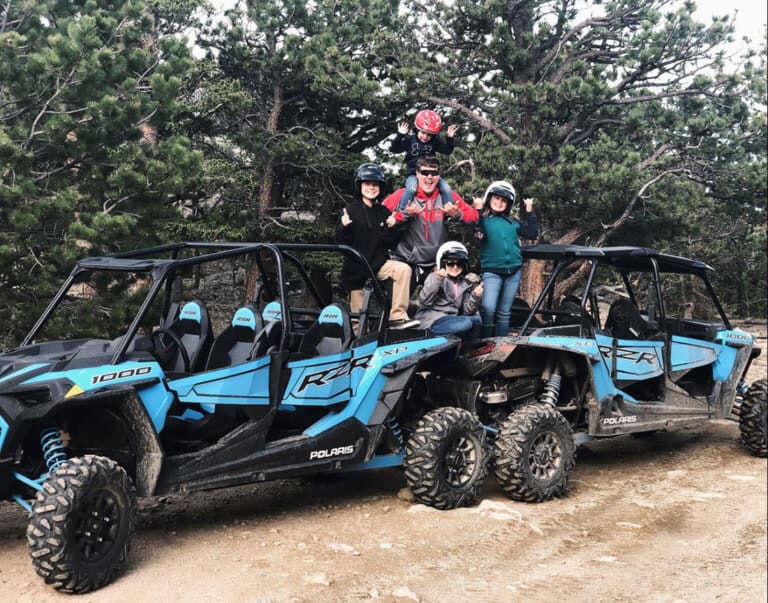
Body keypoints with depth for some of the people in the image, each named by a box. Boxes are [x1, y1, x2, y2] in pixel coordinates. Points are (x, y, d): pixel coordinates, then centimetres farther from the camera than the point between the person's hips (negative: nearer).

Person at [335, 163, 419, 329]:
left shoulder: (384, 212, 6)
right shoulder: (351, 210, -4)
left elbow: (390, 241, 7)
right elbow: (340, 241, -8)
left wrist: (390, 230, -13)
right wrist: (344, 227, -27)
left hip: (379, 263, 2)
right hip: (356, 268, -2)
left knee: (403, 269, -26)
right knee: (359, 317, -1)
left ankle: (397, 317, -24)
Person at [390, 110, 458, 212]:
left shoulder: (435, 142, 9)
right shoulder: (409, 140, 3)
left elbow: (447, 151, 5)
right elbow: (394, 149, -3)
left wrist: (449, 138, -11)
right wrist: (400, 135, -17)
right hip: (413, 174, -3)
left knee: (446, 188, -18)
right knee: (411, 188, -35)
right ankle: (400, 212, -27)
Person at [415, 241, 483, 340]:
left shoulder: (466, 283, 12)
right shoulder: (435, 277, -1)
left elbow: (466, 311, 6)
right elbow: (424, 303, -15)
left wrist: (475, 297, -12)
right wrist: (437, 280, -24)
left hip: (451, 321, 6)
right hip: (432, 321, -6)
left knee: (477, 319, -15)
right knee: (467, 323, -26)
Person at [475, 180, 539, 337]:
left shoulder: (513, 222, 14)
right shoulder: (482, 219, 2)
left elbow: (532, 233, 14)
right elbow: (471, 232, -16)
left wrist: (529, 211, 10)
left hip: (513, 272, 4)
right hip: (492, 271, -4)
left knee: (504, 313, 9)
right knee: (488, 309, -21)